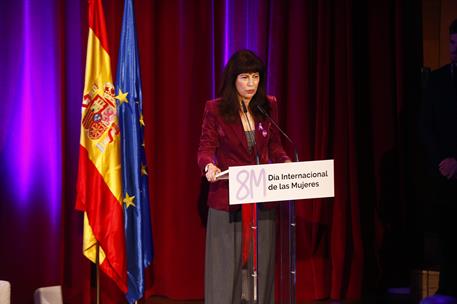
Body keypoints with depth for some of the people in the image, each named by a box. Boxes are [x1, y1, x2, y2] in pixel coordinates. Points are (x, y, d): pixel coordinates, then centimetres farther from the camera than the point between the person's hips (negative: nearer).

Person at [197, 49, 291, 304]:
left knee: (261, 263, 5)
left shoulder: (269, 106, 5)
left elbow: (274, 146, 12)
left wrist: (287, 162, -7)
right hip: (227, 199, -3)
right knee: (226, 264, -2)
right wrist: (209, 166, -28)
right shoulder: (215, 109, -5)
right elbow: (206, 149, -7)